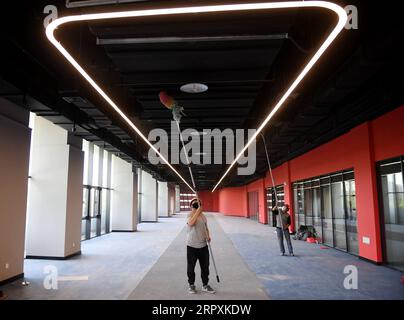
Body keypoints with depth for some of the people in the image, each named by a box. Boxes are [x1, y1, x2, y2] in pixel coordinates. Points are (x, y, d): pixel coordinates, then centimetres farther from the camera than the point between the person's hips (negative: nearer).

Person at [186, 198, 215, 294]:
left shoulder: (203, 216, 6)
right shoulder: (190, 215, -10)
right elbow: (191, 223, -32)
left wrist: (208, 236, -2)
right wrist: (198, 211, -30)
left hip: (203, 245, 5)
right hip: (192, 246, -4)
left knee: (205, 266, 11)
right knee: (191, 267, 8)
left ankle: (205, 285, 27)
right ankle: (191, 285, 27)